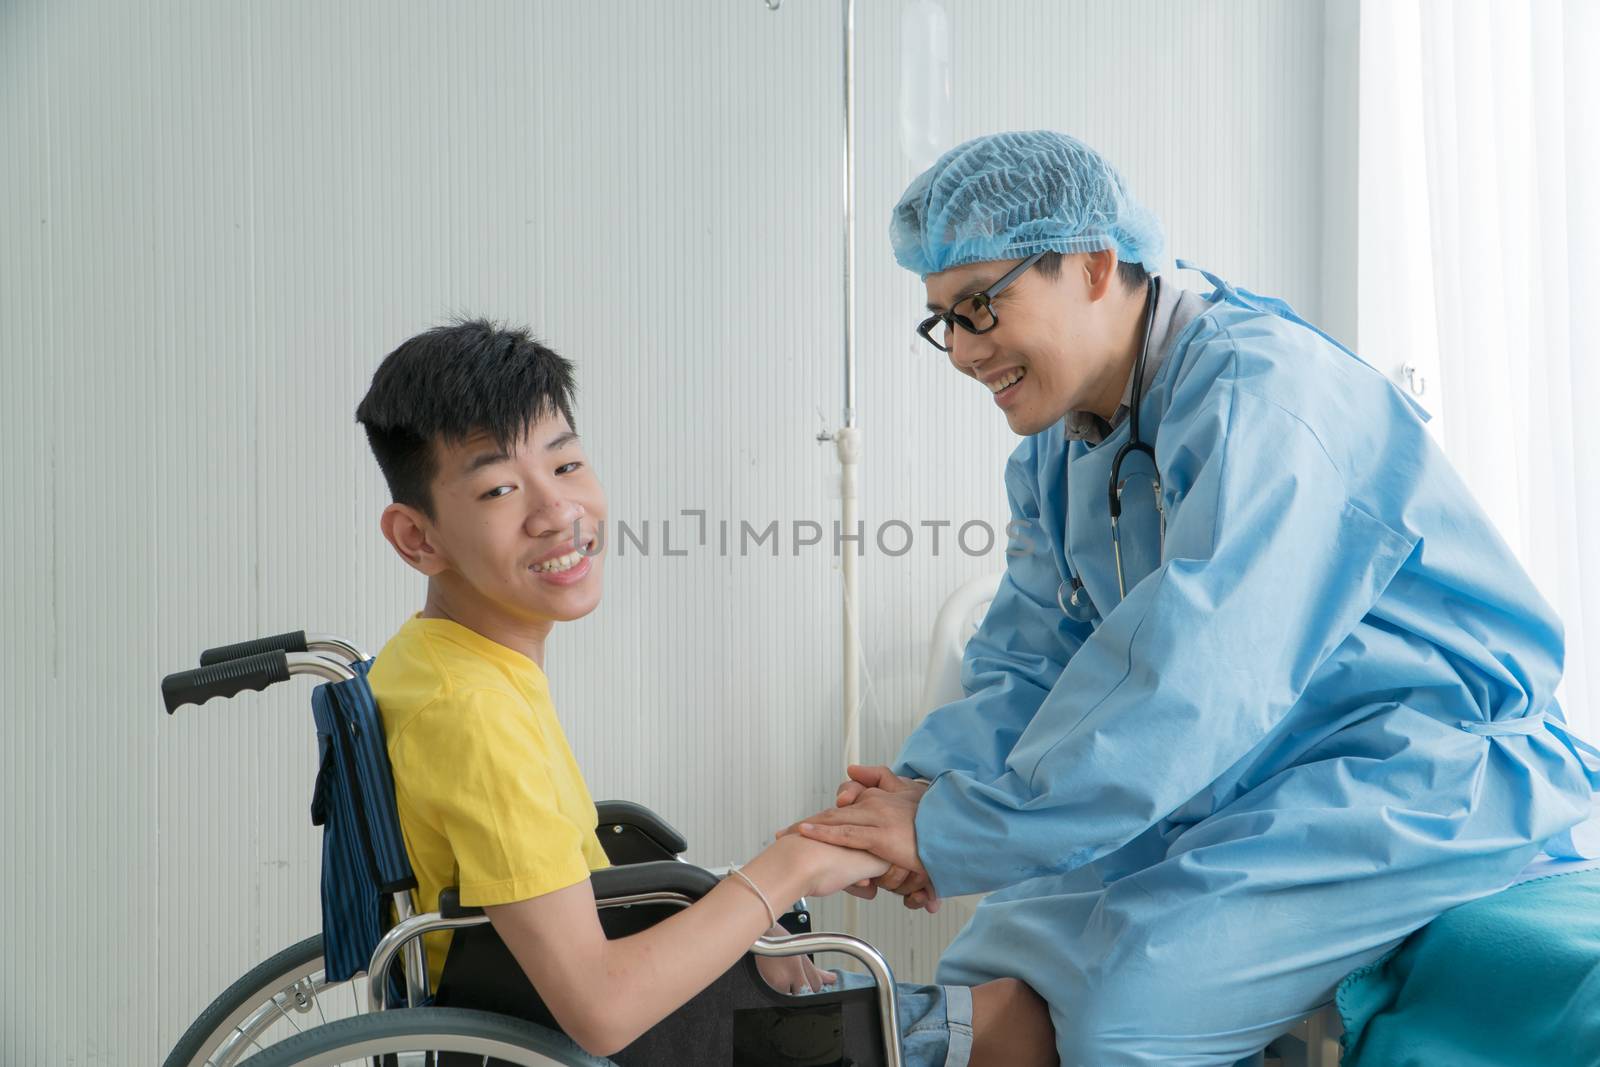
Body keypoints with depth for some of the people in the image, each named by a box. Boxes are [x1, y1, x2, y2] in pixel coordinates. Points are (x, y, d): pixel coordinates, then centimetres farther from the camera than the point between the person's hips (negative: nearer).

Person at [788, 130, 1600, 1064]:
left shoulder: (1257, 389, -22)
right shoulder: (1056, 451, 9)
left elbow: (1193, 682, -31)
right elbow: (1025, 669, 7)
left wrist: (953, 834, -27)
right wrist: (925, 785, -14)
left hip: (1426, 774, -9)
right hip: (1245, 793, 9)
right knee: (1002, 965, 3)